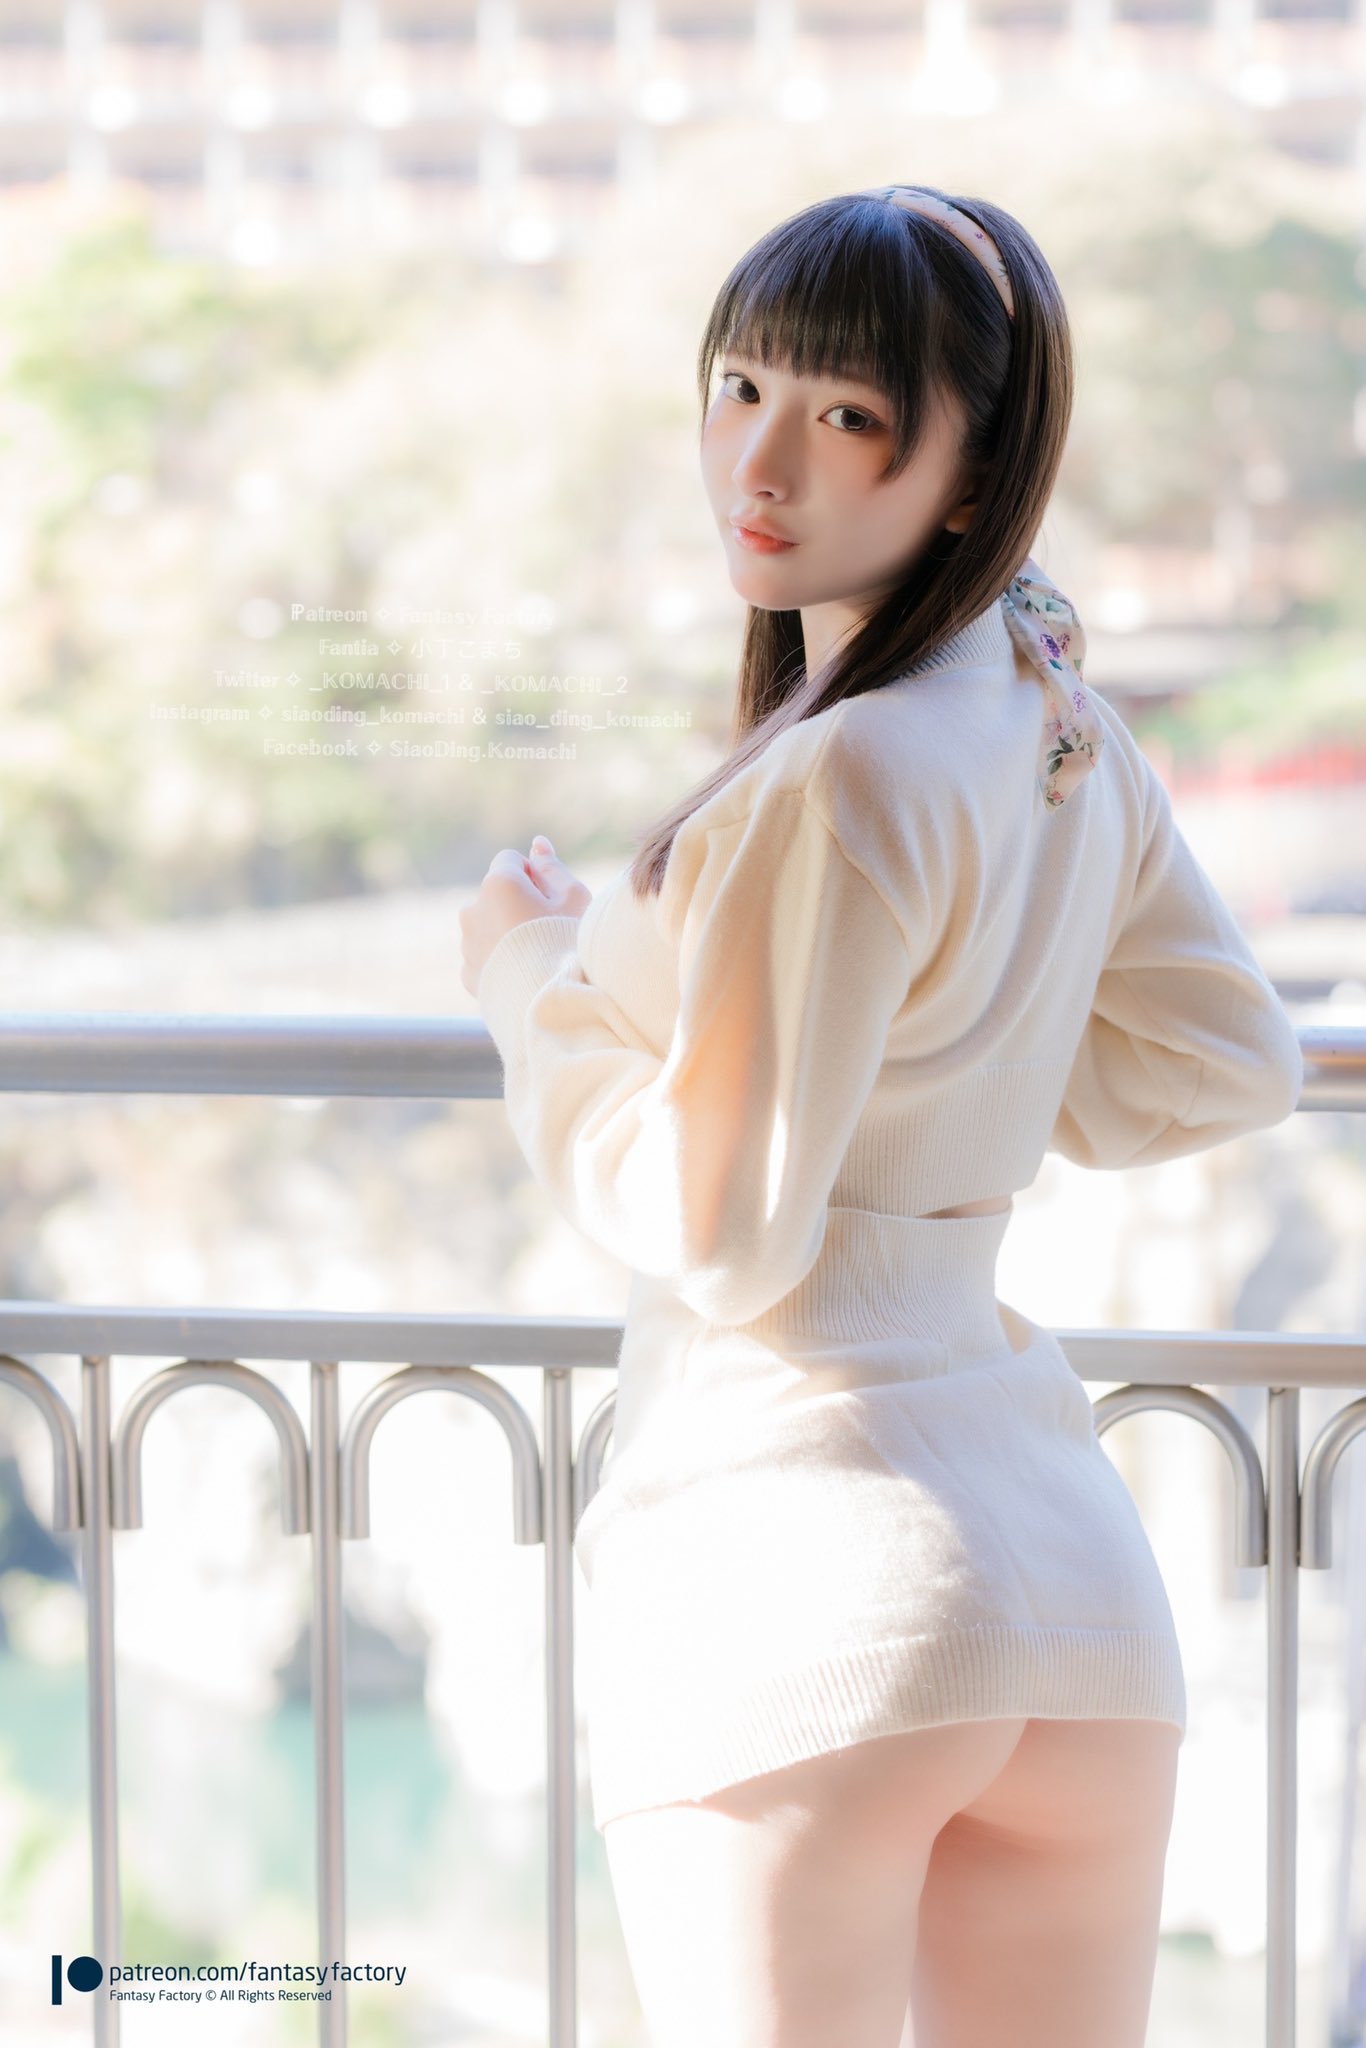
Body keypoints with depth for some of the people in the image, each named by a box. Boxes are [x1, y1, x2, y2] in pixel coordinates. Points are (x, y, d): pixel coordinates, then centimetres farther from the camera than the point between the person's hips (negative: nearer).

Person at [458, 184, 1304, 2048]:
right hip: (1073, 1562, 8)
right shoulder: (1071, 734, 9)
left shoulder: (837, 785, -15)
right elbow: (1231, 1061, 23)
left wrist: (536, 981, -1)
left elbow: (718, 1229, -15)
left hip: (802, 1563, -8)